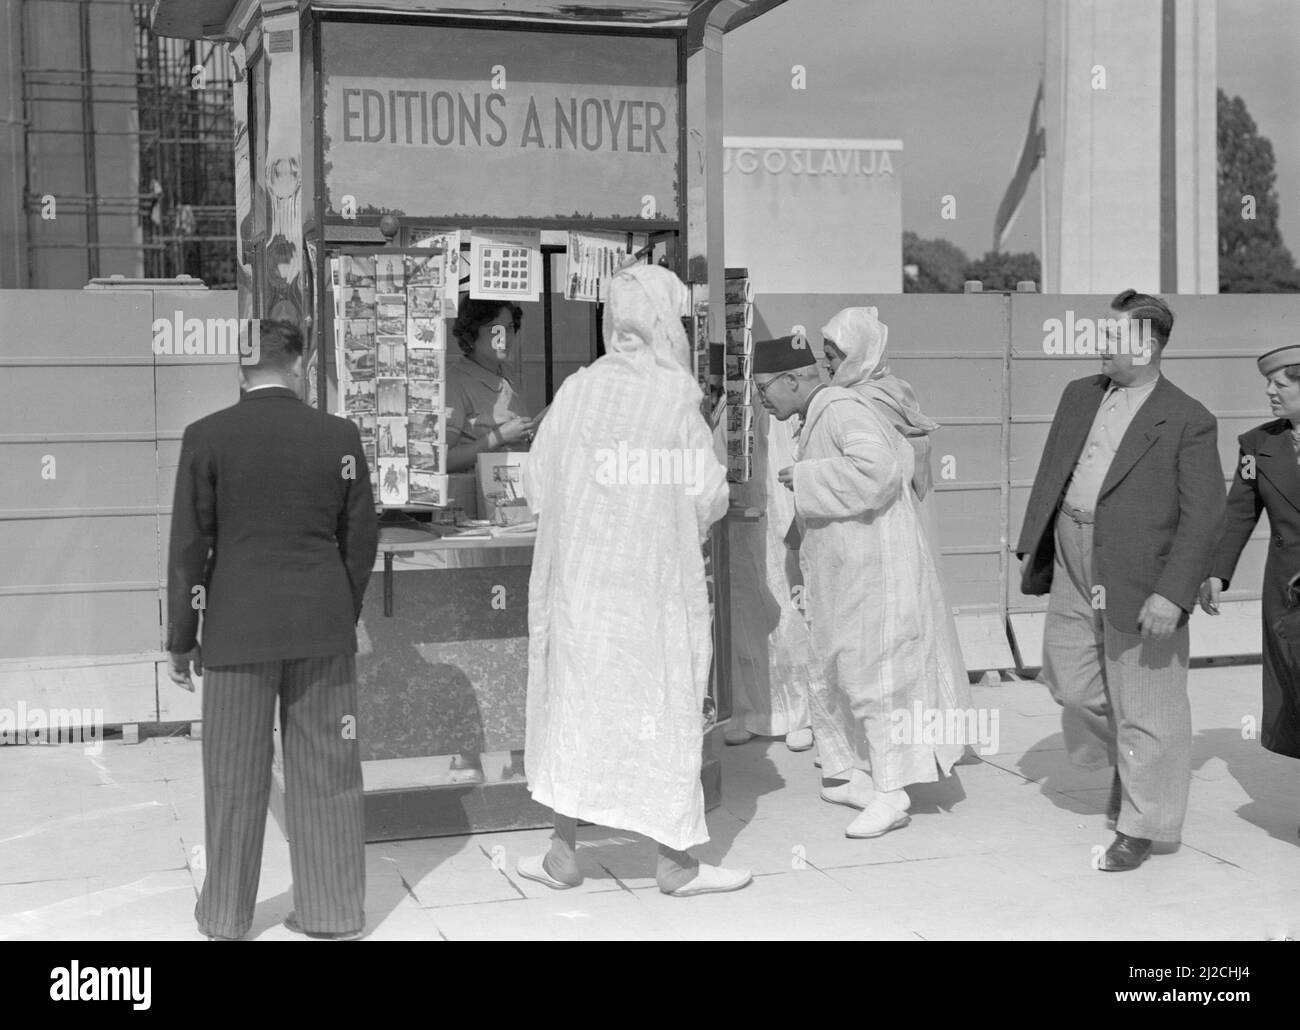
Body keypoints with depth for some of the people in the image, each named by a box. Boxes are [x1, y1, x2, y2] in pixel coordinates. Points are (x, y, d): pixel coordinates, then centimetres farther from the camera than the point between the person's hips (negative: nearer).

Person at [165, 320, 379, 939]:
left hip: (238, 630, -1)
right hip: (325, 631, 2)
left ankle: (226, 918, 20)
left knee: (235, 779, 9)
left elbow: (189, 545, -3)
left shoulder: (206, 437, -5)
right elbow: (361, 539, 5)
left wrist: (181, 640, 5)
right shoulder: (339, 435, 0)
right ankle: (334, 914, 17)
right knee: (326, 773, 9)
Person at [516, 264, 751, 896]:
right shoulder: (674, 396, -11)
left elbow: (535, 485, 3)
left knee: (575, 702, 13)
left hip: (578, 573, 4)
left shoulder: (576, 389, -1)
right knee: (662, 707, 7)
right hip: (654, 579, -3)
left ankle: (563, 854, 19)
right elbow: (708, 497, -9)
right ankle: (675, 861, 15)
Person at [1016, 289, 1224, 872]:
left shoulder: (1188, 421, -8)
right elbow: (1050, 475, 17)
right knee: (1072, 686, 12)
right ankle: (1126, 762, 41)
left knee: (1142, 706, 3)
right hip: (1073, 569, 6)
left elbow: (1203, 516, -12)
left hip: (1139, 581, -6)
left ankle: (1141, 828, 18)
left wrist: (1173, 594, -19)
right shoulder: (1078, 397, 10)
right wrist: (1032, 546, 13)